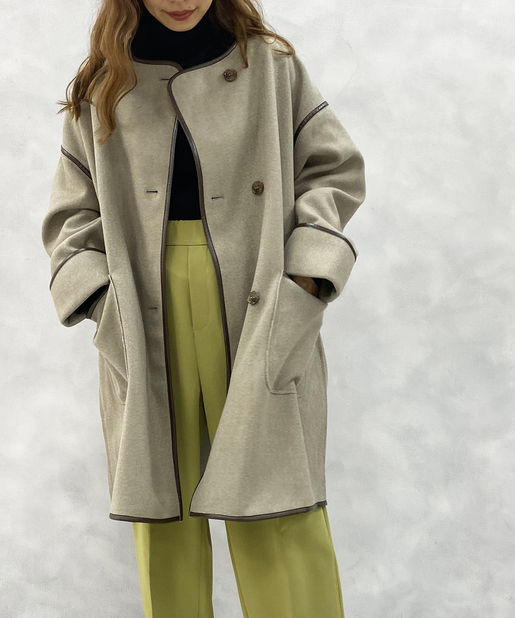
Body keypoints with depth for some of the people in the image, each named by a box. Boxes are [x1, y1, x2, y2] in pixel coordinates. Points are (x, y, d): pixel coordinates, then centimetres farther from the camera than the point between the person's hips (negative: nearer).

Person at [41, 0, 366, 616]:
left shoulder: (271, 64, 9)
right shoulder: (100, 88, 12)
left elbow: (334, 170, 9)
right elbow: (72, 215, 12)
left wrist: (303, 277, -5)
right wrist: (103, 299, -4)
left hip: (259, 313, -1)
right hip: (147, 320, 2)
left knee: (271, 501, -5)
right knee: (161, 501, 2)